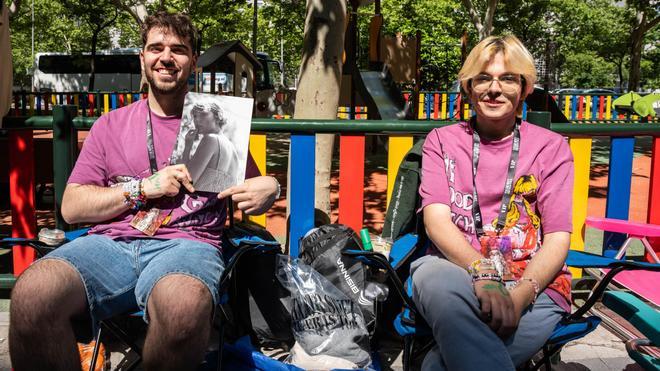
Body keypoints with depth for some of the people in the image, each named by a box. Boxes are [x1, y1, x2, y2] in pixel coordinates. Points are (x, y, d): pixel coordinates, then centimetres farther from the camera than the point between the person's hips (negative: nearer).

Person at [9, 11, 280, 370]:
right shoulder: (111, 124, 19)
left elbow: (251, 190, 21)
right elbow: (71, 207, 13)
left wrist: (268, 188, -5)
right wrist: (144, 188, -2)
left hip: (186, 243, -1)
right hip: (109, 244, 2)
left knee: (183, 305, -40)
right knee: (32, 294, -32)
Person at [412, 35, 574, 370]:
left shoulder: (550, 147, 11)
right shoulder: (442, 141, 13)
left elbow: (557, 238, 1)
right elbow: (436, 219, -3)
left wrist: (519, 295, -19)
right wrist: (482, 273, -22)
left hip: (532, 283, -1)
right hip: (454, 267, 1)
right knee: (442, 285, -39)